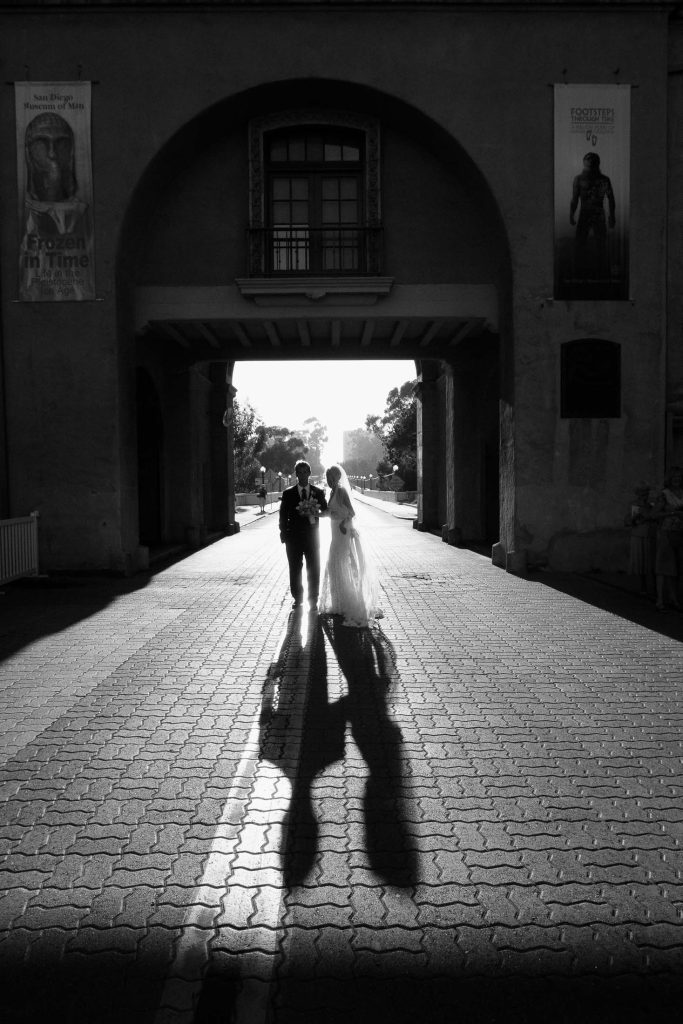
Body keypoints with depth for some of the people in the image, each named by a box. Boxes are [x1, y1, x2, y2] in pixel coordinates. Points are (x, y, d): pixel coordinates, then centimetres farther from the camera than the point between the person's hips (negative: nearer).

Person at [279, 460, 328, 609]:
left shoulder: (318, 492, 3)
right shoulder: (288, 493, 2)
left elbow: (326, 511, 3)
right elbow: (283, 515, 3)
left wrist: (315, 513, -17)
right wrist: (284, 534, -5)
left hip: (312, 537, 0)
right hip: (294, 537, 0)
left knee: (314, 570, 4)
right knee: (295, 570, 8)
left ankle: (313, 600, 16)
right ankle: (297, 598, 21)